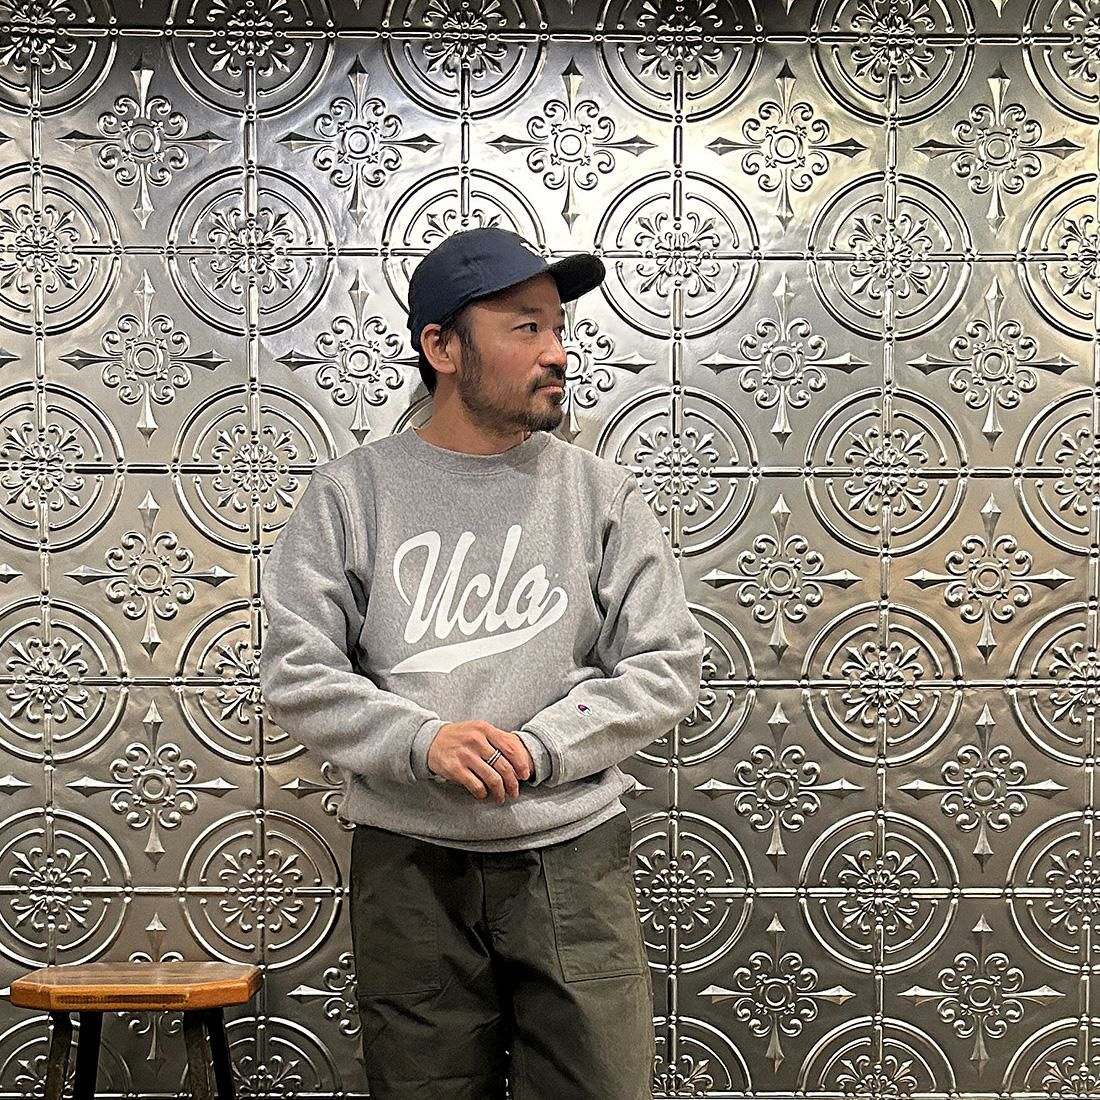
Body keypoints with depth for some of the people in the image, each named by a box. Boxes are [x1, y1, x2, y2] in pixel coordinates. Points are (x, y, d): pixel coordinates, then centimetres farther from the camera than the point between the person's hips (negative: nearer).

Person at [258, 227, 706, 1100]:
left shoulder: (602, 493, 4)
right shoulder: (353, 492, 2)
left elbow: (666, 666, 1)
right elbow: (297, 674, -2)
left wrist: (538, 749, -12)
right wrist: (422, 742, -17)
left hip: (574, 856, 1)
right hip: (411, 864, 0)